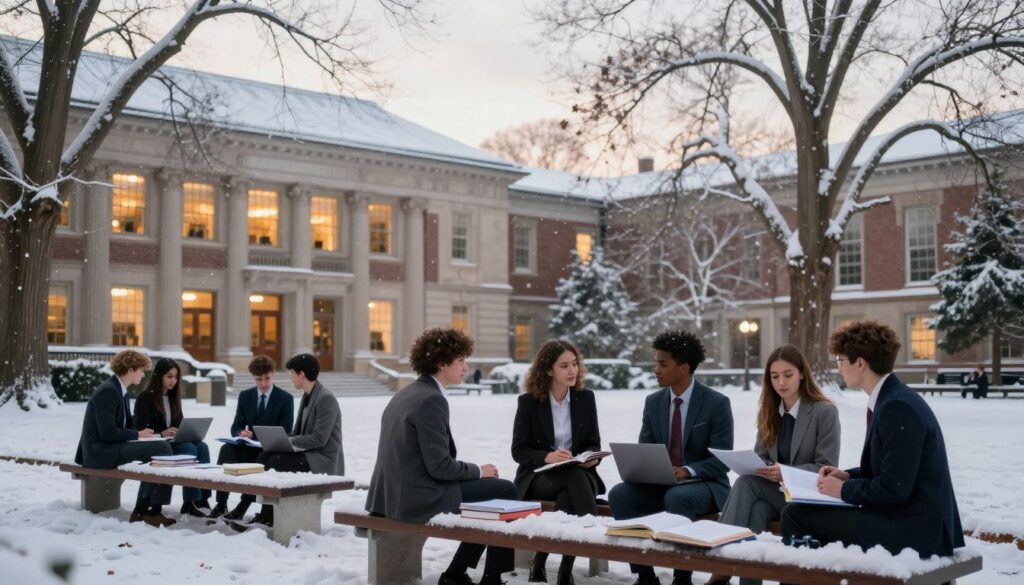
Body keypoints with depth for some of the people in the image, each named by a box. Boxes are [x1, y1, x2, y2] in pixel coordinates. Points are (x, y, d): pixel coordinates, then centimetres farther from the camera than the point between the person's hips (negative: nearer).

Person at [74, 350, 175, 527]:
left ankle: (142, 510, 8)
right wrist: (137, 435, -12)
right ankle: (152, 510, -7)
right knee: (162, 449, -16)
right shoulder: (107, 391, -16)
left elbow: (127, 423, 20)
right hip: (101, 451, -10)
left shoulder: (120, 390, 14)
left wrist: (143, 433, 0)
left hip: (109, 447, 10)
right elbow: (107, 432, -22)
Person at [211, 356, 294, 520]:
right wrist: (241, 433, -18)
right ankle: (221, 503, -28)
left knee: (261, 460, -37)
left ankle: (243, 506, -27)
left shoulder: (285, 399, -2)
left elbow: (285, 433, -6)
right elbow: (235, 427, 8)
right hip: (249, 446, 3)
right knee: (227, 449, -29)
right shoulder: (245, 396, 9)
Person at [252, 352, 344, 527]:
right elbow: (298, 433, 18)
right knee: (264, 457, -6)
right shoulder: (307, 396, 14)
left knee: (276, 462, -21)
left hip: (323, 461, -9)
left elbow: (319, 439, -22)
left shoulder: (326, 399, -16)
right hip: (307, 453, 9)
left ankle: (270, 515, -6)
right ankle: (268, 512, -7)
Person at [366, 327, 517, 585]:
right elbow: (439, 466, -20)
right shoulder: (432, 400, -17)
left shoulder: (405, 394, 14)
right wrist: (479, 471, -4)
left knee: (491, 488, 20)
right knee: (505, 491, 2)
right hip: (418, 497, -10)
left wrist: (474, 471, 15)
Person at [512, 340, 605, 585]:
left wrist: (592, 457, -15)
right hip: (538, 476, -2)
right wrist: (546, 457, -23)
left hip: (578, 473, 2)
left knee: (569, 495, -34)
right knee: (574, 479, -36)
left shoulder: (586, 398, 4)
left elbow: (594, 443, 9)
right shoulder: (528, 401, -4)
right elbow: (518, 450, -5)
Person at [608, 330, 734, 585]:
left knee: (676, 497, -38)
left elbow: (722, 460, -13)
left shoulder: (717, 403, -10)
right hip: (661, 483, 5)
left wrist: (687, 471, -28)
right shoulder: (653, 402, 5)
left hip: (704, 484, -5)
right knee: (619, 494, -22)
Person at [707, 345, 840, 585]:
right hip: (772, 491, 5)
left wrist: (785, 473, -26)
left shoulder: (825, 411, -7)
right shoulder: (768, 412, 11)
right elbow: (760, 456, 13)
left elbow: (826, 468, -11)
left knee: (746, 482, -29)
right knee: (757, 510, -32)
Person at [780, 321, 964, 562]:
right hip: (903, 518, 10)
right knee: (795, 512, 12)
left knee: (796, 515, -11)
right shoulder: (891, 399, 11)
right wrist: (847, 475, 8)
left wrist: (844, 489, -9)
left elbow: (894, 487, -23)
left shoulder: (898, 407, -19)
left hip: (914, 531, -10)